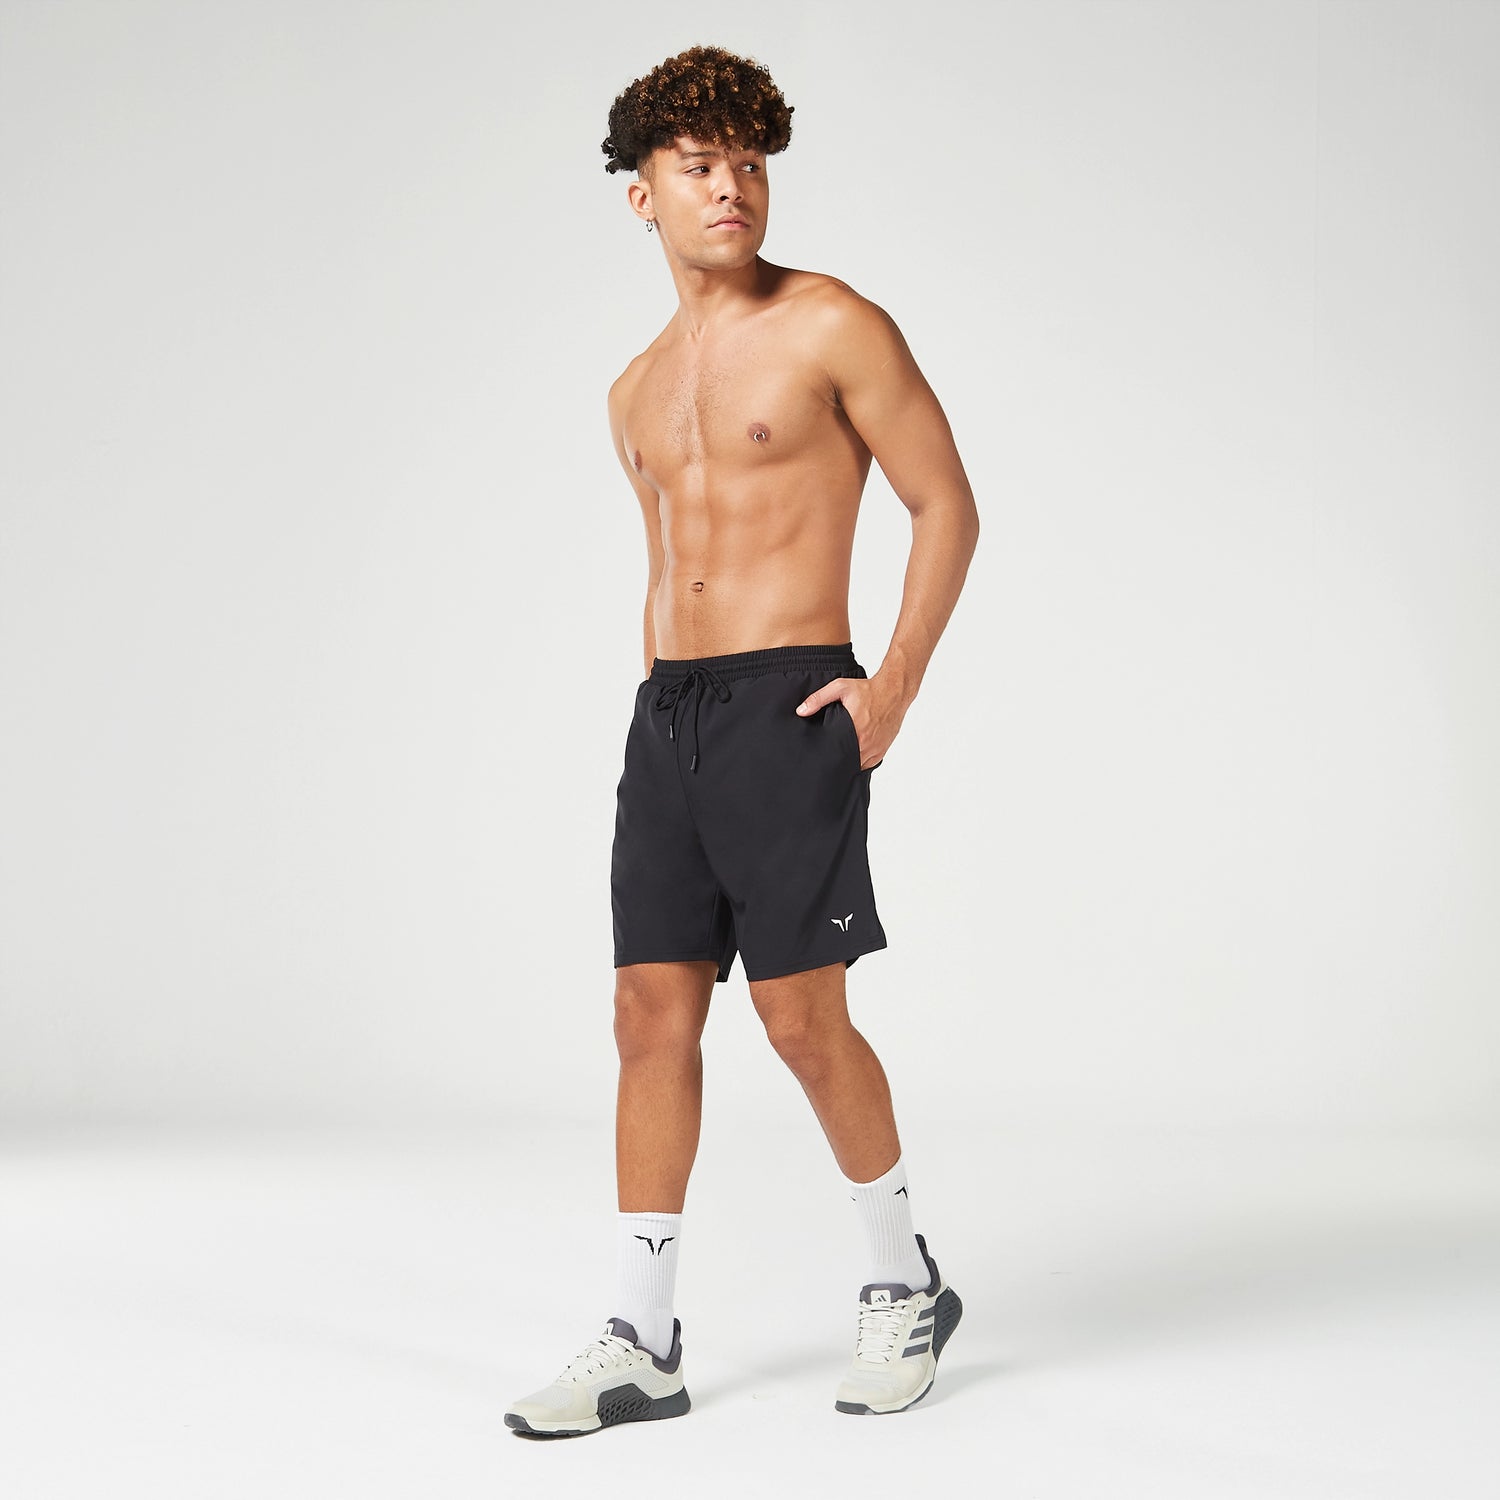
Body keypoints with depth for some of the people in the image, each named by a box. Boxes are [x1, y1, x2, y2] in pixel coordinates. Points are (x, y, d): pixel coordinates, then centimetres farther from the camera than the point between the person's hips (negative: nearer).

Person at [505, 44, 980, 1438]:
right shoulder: (637, 391, 17)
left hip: (791, 707, -6)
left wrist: (895, 685, -11)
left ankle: (906, 1281, 16)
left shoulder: (833, 326, -2)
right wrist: (658, 710, 17)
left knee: (801, 1017, -6)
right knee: (653, 1018, 2)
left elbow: (947, 503, -3)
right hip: (665, 710, 6)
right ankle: (641, 1342, 8)